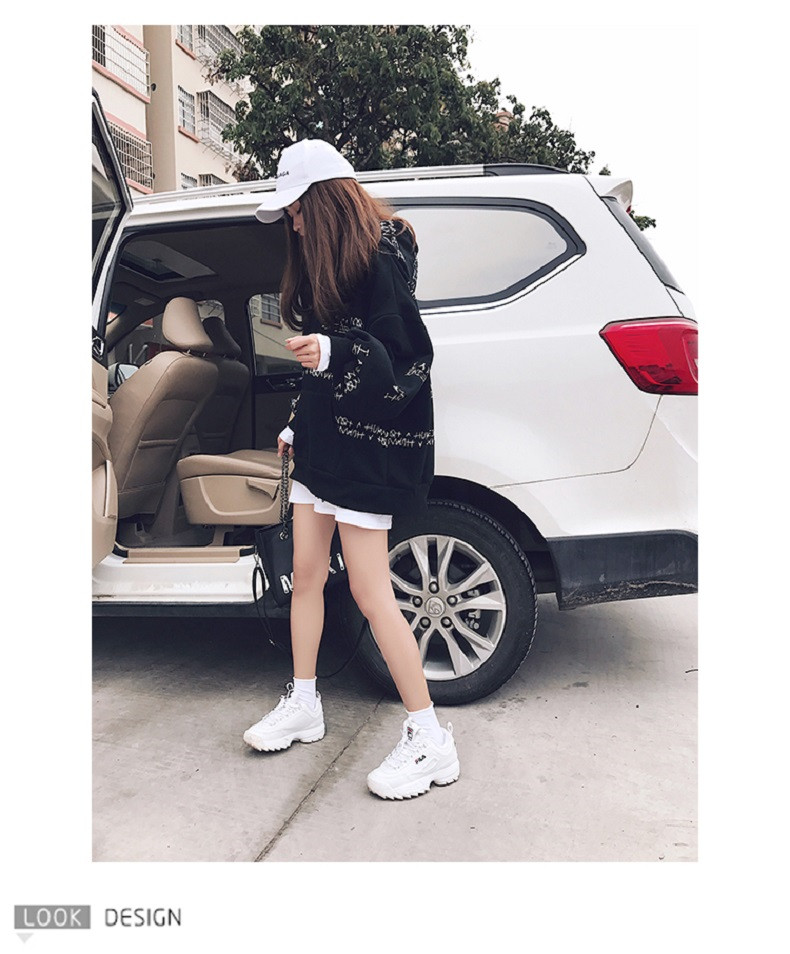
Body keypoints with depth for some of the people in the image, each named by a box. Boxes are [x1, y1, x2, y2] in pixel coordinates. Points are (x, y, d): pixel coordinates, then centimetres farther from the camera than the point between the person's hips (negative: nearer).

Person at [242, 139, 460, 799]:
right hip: (323, 437, 9)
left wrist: (334, 352, -33)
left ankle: (432, 742, 5)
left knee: (369, 591, -8)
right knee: (306, 574, 13)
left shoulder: (381, 259, -12)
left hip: (368, 444, -9)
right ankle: (303, 706, 30)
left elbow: (408, 361, -18)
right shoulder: (325, 257, 15)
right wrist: (299, 421, 26)